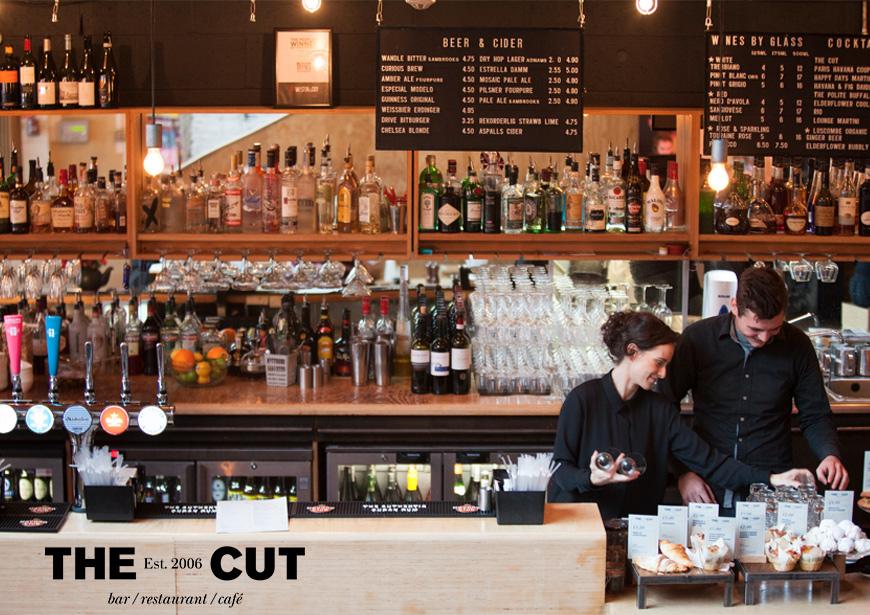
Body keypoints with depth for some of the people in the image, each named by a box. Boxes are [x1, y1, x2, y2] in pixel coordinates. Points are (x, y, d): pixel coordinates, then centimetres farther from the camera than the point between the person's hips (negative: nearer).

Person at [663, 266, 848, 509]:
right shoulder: (697, 338, -3)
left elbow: (815, 416, 11)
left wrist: (830, 455, -9)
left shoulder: (797, 345, 1)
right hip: (708, 487, 0)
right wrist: (683, 471, -4)